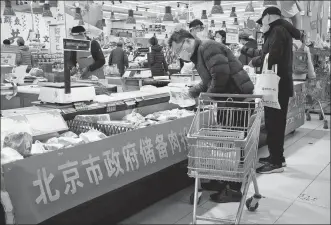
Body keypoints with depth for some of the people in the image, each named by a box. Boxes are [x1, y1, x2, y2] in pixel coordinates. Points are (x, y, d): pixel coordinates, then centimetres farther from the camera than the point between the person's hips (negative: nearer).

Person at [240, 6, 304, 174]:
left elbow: (272, 57, -25)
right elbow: (264, 53, 25)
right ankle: (277, 156, 24)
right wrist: (245, 50, 31)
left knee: (273, 123, -8)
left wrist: (254, 62, -10)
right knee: (276, 122, 15)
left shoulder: (278, 30, -12)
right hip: (279, 84, 10)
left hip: (277, 85, -10)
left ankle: (276, 162, -3)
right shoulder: (280, 30, 19)